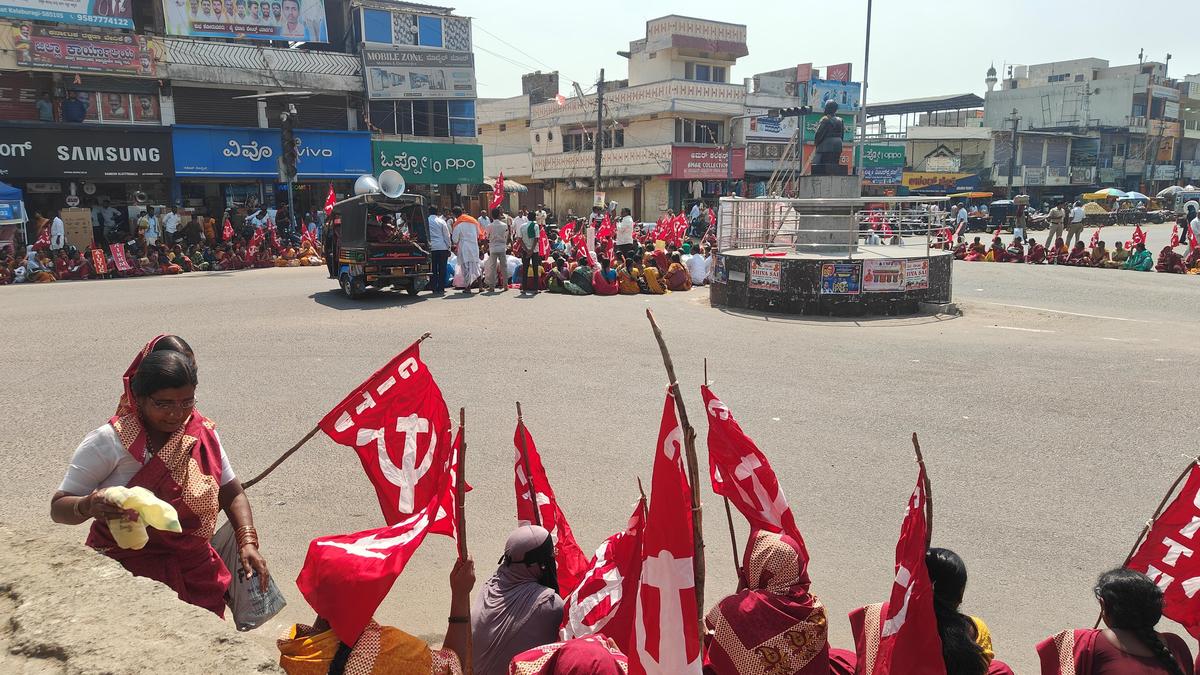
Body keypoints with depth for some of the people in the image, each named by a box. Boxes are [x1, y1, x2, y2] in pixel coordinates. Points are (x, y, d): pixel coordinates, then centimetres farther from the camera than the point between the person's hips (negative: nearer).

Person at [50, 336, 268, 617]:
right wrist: (89, 506, -31)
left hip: (194, 568, 4)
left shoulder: (202, 432, -1)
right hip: (126, 569, -4)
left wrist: (248, 542, -10)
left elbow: (232, 493, 5)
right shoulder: (108, 442, -13)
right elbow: (58, 508, -9)